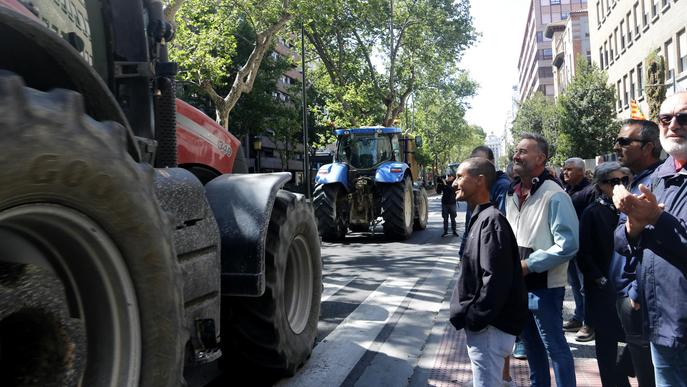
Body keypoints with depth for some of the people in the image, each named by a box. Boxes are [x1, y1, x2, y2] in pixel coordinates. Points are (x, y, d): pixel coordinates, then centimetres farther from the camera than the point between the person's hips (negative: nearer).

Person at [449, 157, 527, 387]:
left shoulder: (491, 220, -19)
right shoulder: (480, 218, 11)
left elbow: (496, 280, -25)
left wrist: (473, 319, -19)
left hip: (489, 327, -10)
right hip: (482, 323, 10)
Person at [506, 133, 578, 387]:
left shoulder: (554, 196, -16)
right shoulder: (512, 194, 8)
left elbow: (567, 245, -22)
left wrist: (527, 265, -20)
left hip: (544, 286, -8)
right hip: (519, 284, 8)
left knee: (554, 347, 5)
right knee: (530, 343, 21)